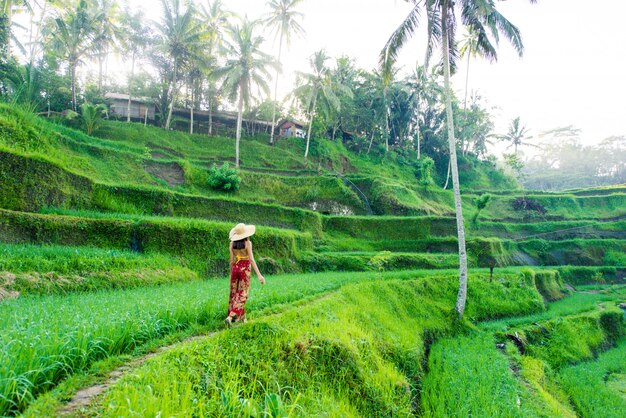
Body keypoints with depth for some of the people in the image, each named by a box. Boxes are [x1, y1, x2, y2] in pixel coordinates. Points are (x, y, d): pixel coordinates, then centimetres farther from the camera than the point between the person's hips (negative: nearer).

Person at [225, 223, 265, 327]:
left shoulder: (232, 243, 0)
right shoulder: (247, 243, -12)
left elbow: (231, 260, 3)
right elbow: (251, 259, -18)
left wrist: (231, 274, 16)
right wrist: (259, 275, -19)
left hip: (235, 268, 4)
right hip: (245, 269, -4)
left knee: (234, 293, 16)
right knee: (242, 295, 1)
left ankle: (241, 317, 24)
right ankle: (230, 317, -15)